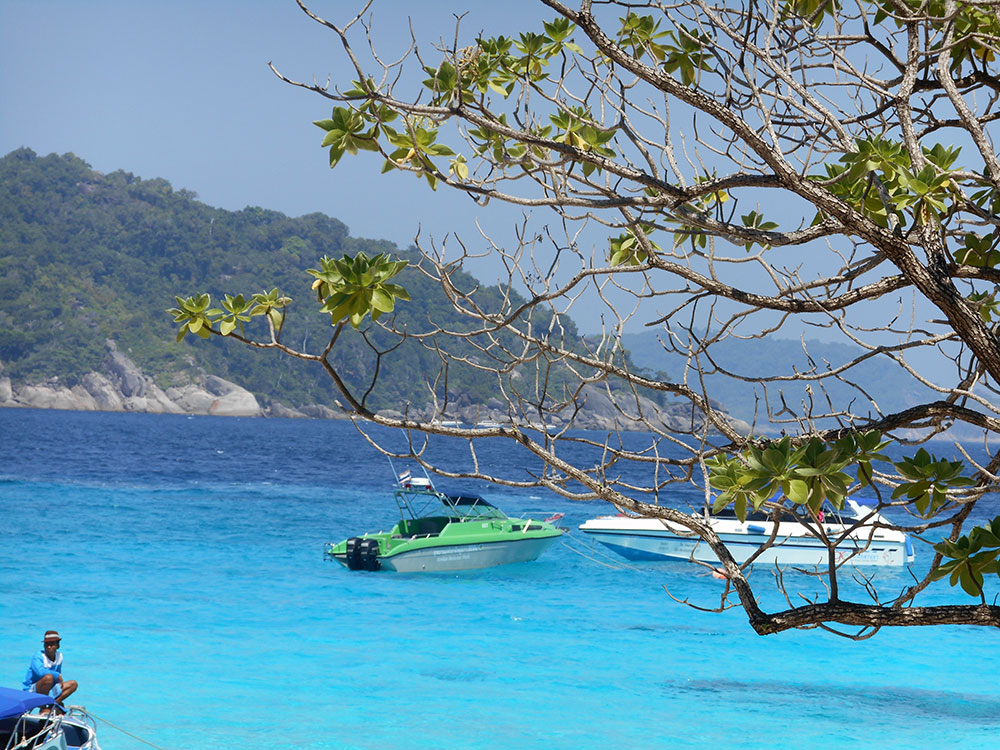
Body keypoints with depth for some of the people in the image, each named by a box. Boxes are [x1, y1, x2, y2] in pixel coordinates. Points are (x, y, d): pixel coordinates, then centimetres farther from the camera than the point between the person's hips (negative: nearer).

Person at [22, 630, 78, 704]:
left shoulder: (59, 656, 4)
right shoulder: (38, 657, -18)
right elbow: (41, 672, -37)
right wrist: (58, 676, -26)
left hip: (47, 691, 7)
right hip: (31, 691, -7)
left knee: (73, 684, -1)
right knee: (48, 677, -36)